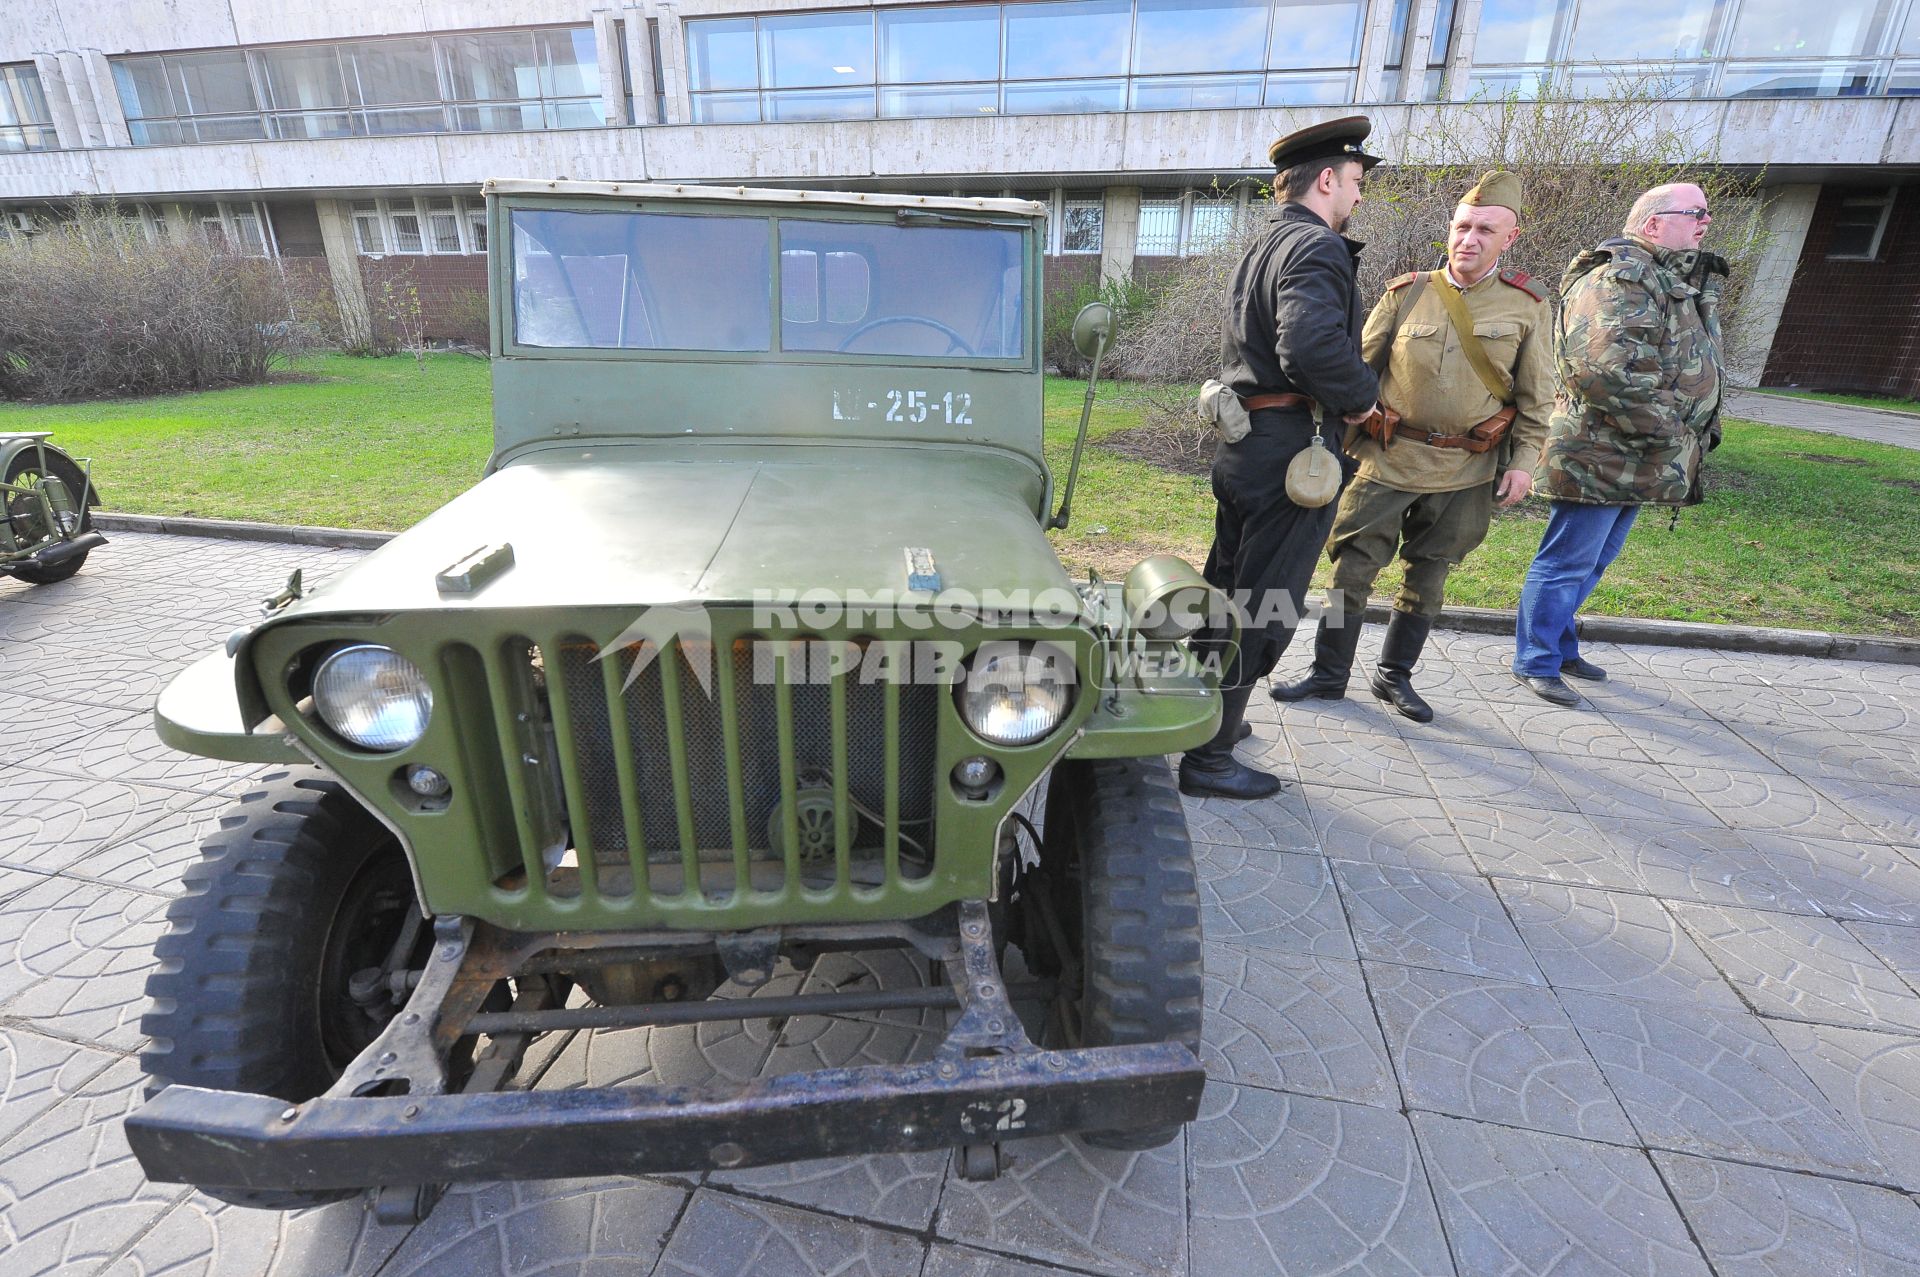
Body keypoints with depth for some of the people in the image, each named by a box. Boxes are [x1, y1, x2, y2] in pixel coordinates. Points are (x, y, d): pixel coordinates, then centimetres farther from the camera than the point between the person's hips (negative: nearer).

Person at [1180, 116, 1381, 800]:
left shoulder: (1262, 246, 19)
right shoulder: (1317, 246, -12)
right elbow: (1312, 345, -29)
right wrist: (1360, 396, -12)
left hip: (1241, 439, 10)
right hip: (1291, 447, -10)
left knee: (1226, 586, 20)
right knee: (1264, 609, -3)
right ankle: (1209, 759, 4)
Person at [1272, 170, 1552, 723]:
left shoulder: (1527, 305, 2)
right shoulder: (1405, 293, 1)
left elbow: (1536, 395, 6)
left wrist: (1523, 460, 0)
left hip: (1465, 473, 1)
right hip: (1388, 461, 0)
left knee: (1428, 577, 10)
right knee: (1352, 569, 0)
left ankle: (1394, 676, 25)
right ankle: (1329, 674, 13)